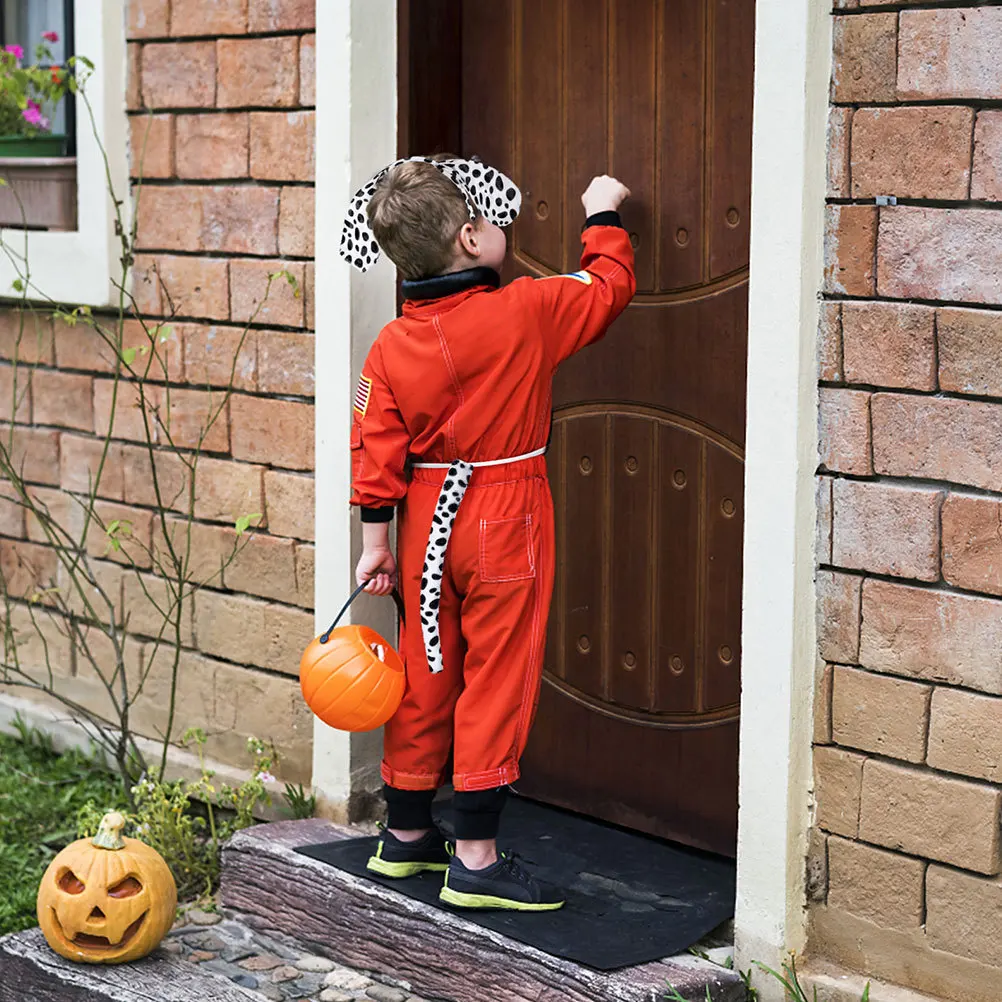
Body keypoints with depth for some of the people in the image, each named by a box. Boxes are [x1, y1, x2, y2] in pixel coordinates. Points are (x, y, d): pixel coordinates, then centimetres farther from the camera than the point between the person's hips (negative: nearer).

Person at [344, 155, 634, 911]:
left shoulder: (392, 345, -1)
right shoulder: (526, 311, -12)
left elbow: (377, 448, 1)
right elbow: (608, 287, 2)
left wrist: (377, 538, 8)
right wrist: (604, 217, 18)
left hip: (429, 516, 5)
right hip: (505, 517, -5)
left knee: (426, 675, 15)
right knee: (496, 680, -1)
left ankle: (406, 834, 28)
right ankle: (476, 858, 0)